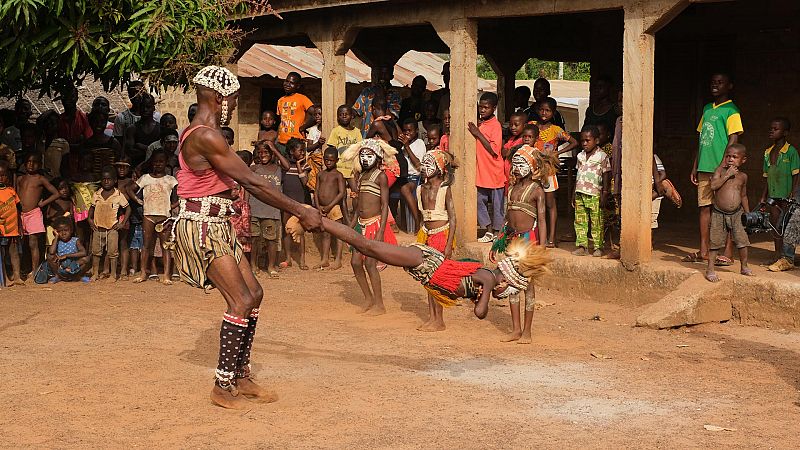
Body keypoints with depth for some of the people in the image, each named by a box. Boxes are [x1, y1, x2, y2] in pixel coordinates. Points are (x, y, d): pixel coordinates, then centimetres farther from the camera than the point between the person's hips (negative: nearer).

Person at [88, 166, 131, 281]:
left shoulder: (118, 195, -4)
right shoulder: (97, 195, 6)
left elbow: (128, 208, 2)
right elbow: (92, 207, 20)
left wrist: (123, 223, -4)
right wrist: (90, 219, 5)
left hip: (112, 229, -4)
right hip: (98, 228, 4)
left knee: (112, 252, 0)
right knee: (96, 251, 9)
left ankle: (113, 274, 7)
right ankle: (95, 273, 18)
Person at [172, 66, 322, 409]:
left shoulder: (202, 133, 15)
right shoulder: (206, 136, -19)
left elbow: (246, 183, 15)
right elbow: (252, 182, -21)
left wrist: (294, 211, 10)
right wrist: (301, 212, -17)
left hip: (217, 227, 11)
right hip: (201, 226, -11)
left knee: (254, 293, 12)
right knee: (241, 301, -13)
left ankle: (241, 377, 18)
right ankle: (222, 387, -7)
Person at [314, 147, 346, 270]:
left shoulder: (338, 175, -4)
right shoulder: (320, 174, 11)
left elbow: (342, 193, -11)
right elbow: (317, 191, 10)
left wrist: (329, 206, -14)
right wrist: (318, 206, -3)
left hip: (334, 208, -5)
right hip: (322, 208, 5)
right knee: (325, 234, 12)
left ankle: (338, 260, 3)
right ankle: (324, 259, 18)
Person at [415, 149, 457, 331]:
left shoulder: (444, 190, -9)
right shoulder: (421, 189, 9)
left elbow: (453, 218, -11)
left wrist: (449, 244, -16)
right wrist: (420, 240, 16)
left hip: (442, 234, -7)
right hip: (427, 235, 7)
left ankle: (438, 320, 1)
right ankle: (431, 318, 14)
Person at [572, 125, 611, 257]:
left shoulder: (602, 156, -3)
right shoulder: (580, 156, 13)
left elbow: (606, 176, -4)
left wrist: (604, 194, -9)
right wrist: (574, 193, 15)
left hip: (594, 194, -5)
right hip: (580, 194, 6)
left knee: (596, 222, -2)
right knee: (580, 221, 5)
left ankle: (598, 247, 3)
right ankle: (581, 245, 9)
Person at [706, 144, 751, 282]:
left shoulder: (742, 176, 6)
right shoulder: (720, 171, -4)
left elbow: (743, 196, 17)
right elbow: (713, 185, -20)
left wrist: (748, 214, 17)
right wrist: (727, 175, -19)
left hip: (737, 214, 3)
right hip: (719, 214, -3)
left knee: (742, 241, 0)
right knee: (715, 242, 0)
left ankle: (744, 267, 17)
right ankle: (710, 269, 8)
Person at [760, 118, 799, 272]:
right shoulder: (768, 153, 11)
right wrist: (763, 197, 13)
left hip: (787, 196, -7)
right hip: (774, 196, 7)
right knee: (776, 227, 11)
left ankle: (787, 259, -3)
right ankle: (779, 257, 19)